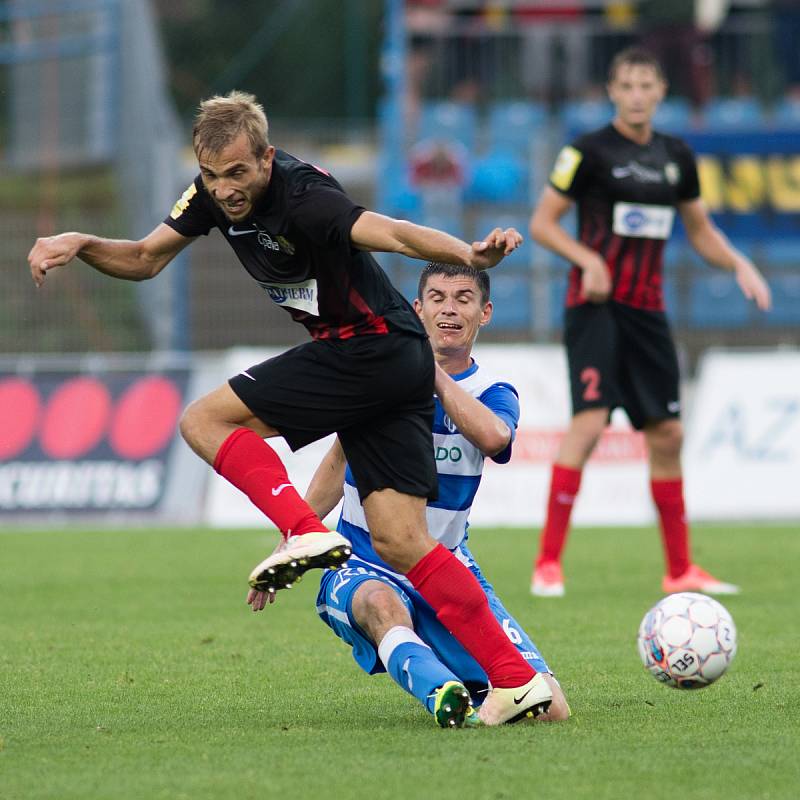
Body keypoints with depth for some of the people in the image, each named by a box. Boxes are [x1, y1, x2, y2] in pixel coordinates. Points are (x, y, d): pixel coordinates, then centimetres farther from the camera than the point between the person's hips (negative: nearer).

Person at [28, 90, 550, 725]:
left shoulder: (302, 198, -23)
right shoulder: (214, 193, 4)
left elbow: (392, 233, -37)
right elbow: (145, 259, 16)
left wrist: (470, 255, -55)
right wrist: (79, 244, -2)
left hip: (373, 349, -9)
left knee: (206, 420, -7)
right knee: (400, 543, 1)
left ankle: (307, 533, -17)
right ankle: (516, 679, -4)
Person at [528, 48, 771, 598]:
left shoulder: (676, 157, 10)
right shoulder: (590, 151, -6)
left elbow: (701, 231, 21)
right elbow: (542, 222, -4)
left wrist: (740, 266, 3)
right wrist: (589, 260, -19)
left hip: (647, 310, 6)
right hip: (596, 305, -6)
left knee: (667, 434, 8)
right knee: (590, 421, -19)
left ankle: (681, 569, 17)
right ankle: (548, 563, -16)